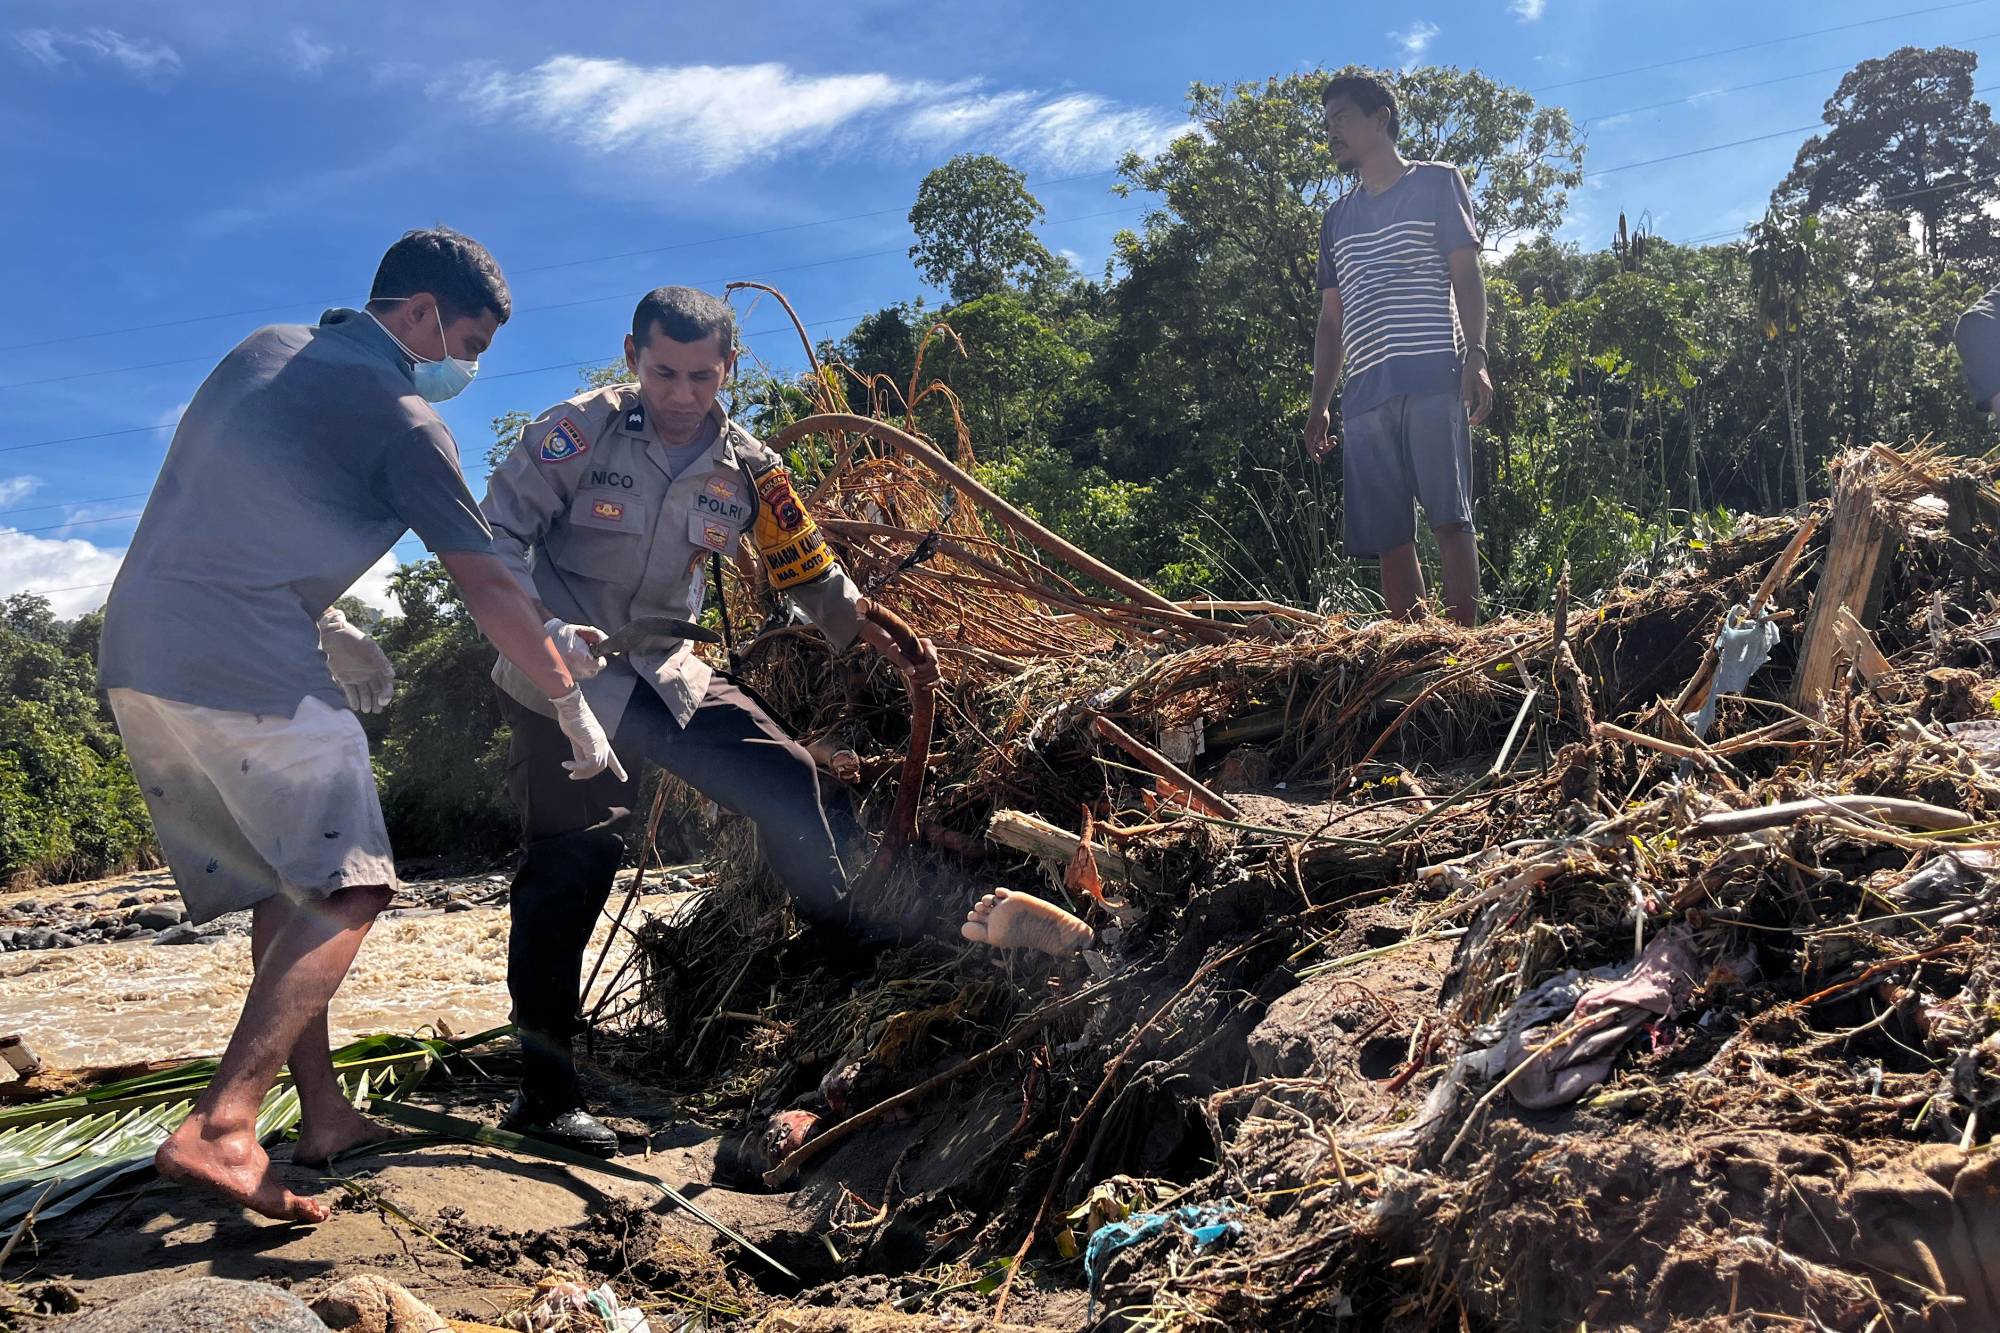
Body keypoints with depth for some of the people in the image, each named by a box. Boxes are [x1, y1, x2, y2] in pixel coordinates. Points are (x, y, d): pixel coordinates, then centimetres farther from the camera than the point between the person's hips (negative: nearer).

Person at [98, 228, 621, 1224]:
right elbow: (486, 589, -6)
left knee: (279, 891, 14)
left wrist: (326, 628, 24)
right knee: (347, 892, -4)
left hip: (136, 656, 9)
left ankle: (325, 1114, 19)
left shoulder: (261, 351, 18)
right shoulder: (401, 419, -6)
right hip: (246, 669, -9)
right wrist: (573, 708, 3)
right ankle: (220, 1128, -14)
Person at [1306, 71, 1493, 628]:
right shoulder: (1338, 217, 25)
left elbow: (1466, 274, 2)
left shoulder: (1436, 182, 12)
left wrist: (1475, 357, -12)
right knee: (1388, 537, -2)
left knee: (1450, 519, -12)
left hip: (1432, 377, -5)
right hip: (1364, 393, 5)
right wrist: (1318, 404, 14)